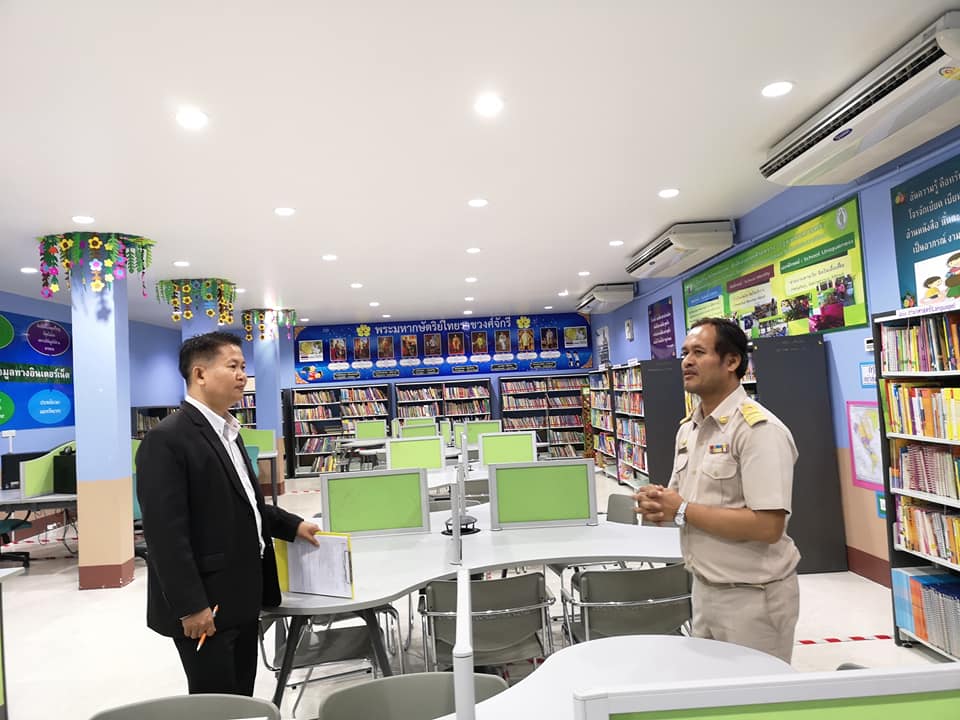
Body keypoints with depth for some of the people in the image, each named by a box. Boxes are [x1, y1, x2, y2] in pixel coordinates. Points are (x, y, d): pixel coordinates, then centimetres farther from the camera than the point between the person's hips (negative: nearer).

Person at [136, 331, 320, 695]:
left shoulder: (227, 431, 12)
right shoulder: (167, 439, -18)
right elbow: (166, 532, -22)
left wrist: (291, 525, 13)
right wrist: (190, 606, -22)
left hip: (240, 597, 9)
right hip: (204, 605, -9)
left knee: (241, 698, 19)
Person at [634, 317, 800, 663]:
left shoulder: (759, 429, -20)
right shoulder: (688, 427, 6)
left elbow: (768, 526, -26)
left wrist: (682, 511, -22)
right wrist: (658, 503, -9)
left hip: (753, 596, -8)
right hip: (704, 589, 8)